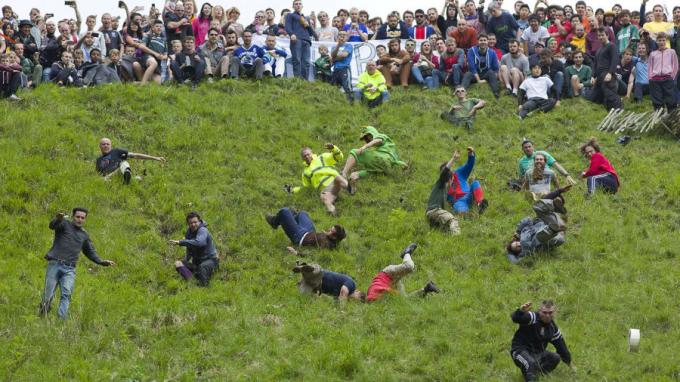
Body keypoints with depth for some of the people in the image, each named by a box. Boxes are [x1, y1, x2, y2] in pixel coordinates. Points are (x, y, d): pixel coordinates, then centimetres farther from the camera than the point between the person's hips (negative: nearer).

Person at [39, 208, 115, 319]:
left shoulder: (84, 235, 21)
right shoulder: (64, 224, 6)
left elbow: (91, 252, 32)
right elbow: (52, 225, -17)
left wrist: (101, 262, 16)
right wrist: (58, 219, -41)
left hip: (69, 269, 3)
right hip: (55, 264, -3)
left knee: (66, 294, -19)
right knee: (48, 296, -5)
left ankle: (61, 319, -29)